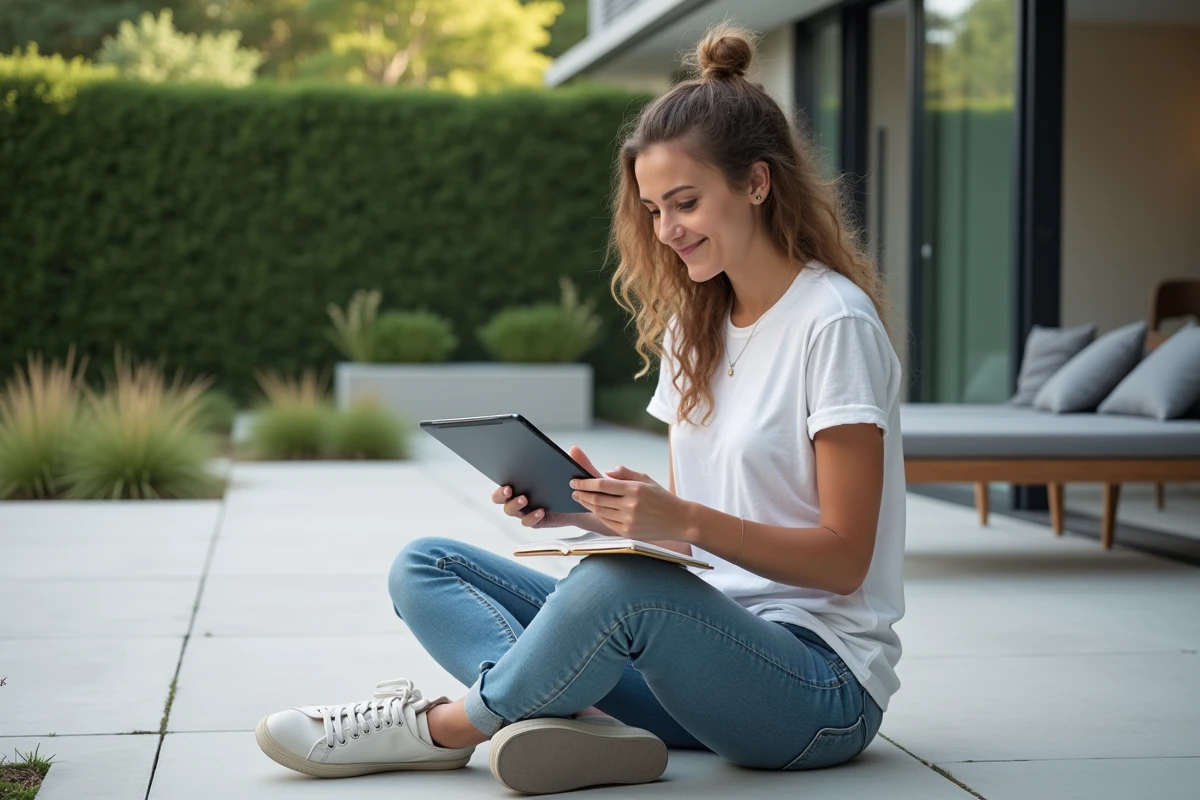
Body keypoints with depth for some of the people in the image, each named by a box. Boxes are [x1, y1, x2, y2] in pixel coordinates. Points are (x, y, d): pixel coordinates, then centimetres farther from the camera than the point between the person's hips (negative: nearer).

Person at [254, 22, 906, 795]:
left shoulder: (834, 323, -10)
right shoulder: (692, 326, 14)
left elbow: (844, 558, -14)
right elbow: (683, 529, 13)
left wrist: (684, 521, -26)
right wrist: (599, 507, -7)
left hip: (824, 680, -8)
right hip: (704, 640, 8)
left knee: (619, 582, -39)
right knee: (425, 566, 0)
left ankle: (448, 726, -13)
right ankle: (576, 718, -27)